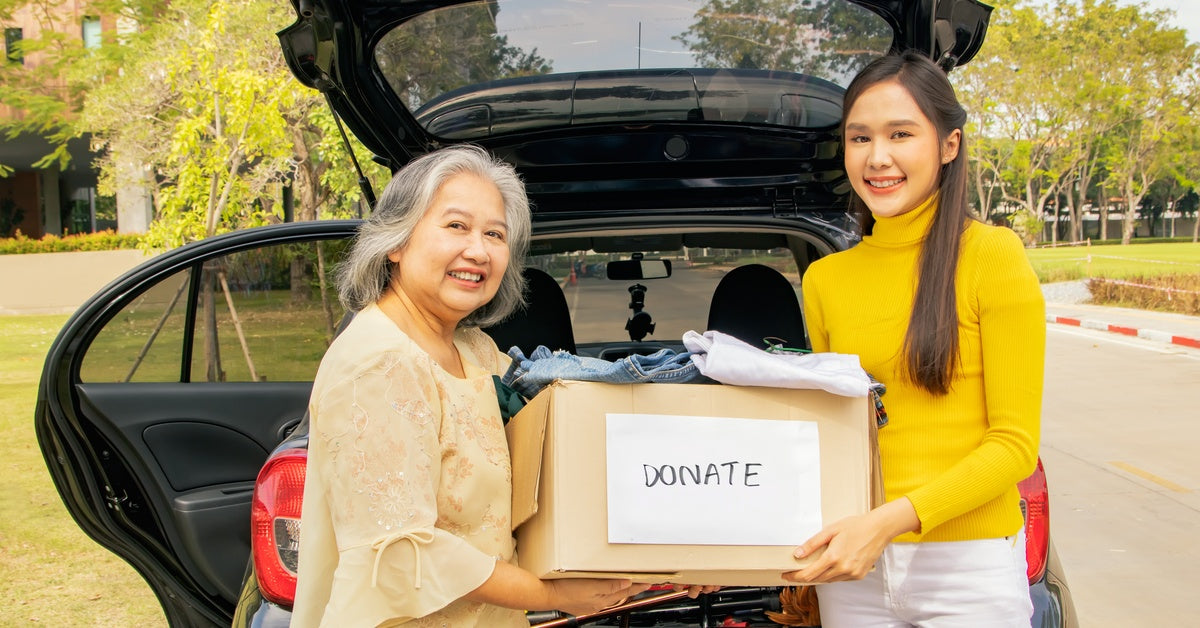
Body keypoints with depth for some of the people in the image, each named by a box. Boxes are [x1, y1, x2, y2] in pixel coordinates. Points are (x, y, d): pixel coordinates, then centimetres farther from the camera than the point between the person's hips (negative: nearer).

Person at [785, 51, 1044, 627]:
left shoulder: (992, 255, -7)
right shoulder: (823, 279, 6)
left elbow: (1015, 443, -9)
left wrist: (891, 518, -20)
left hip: (969, 564, -3)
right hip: (852, 565, 4)